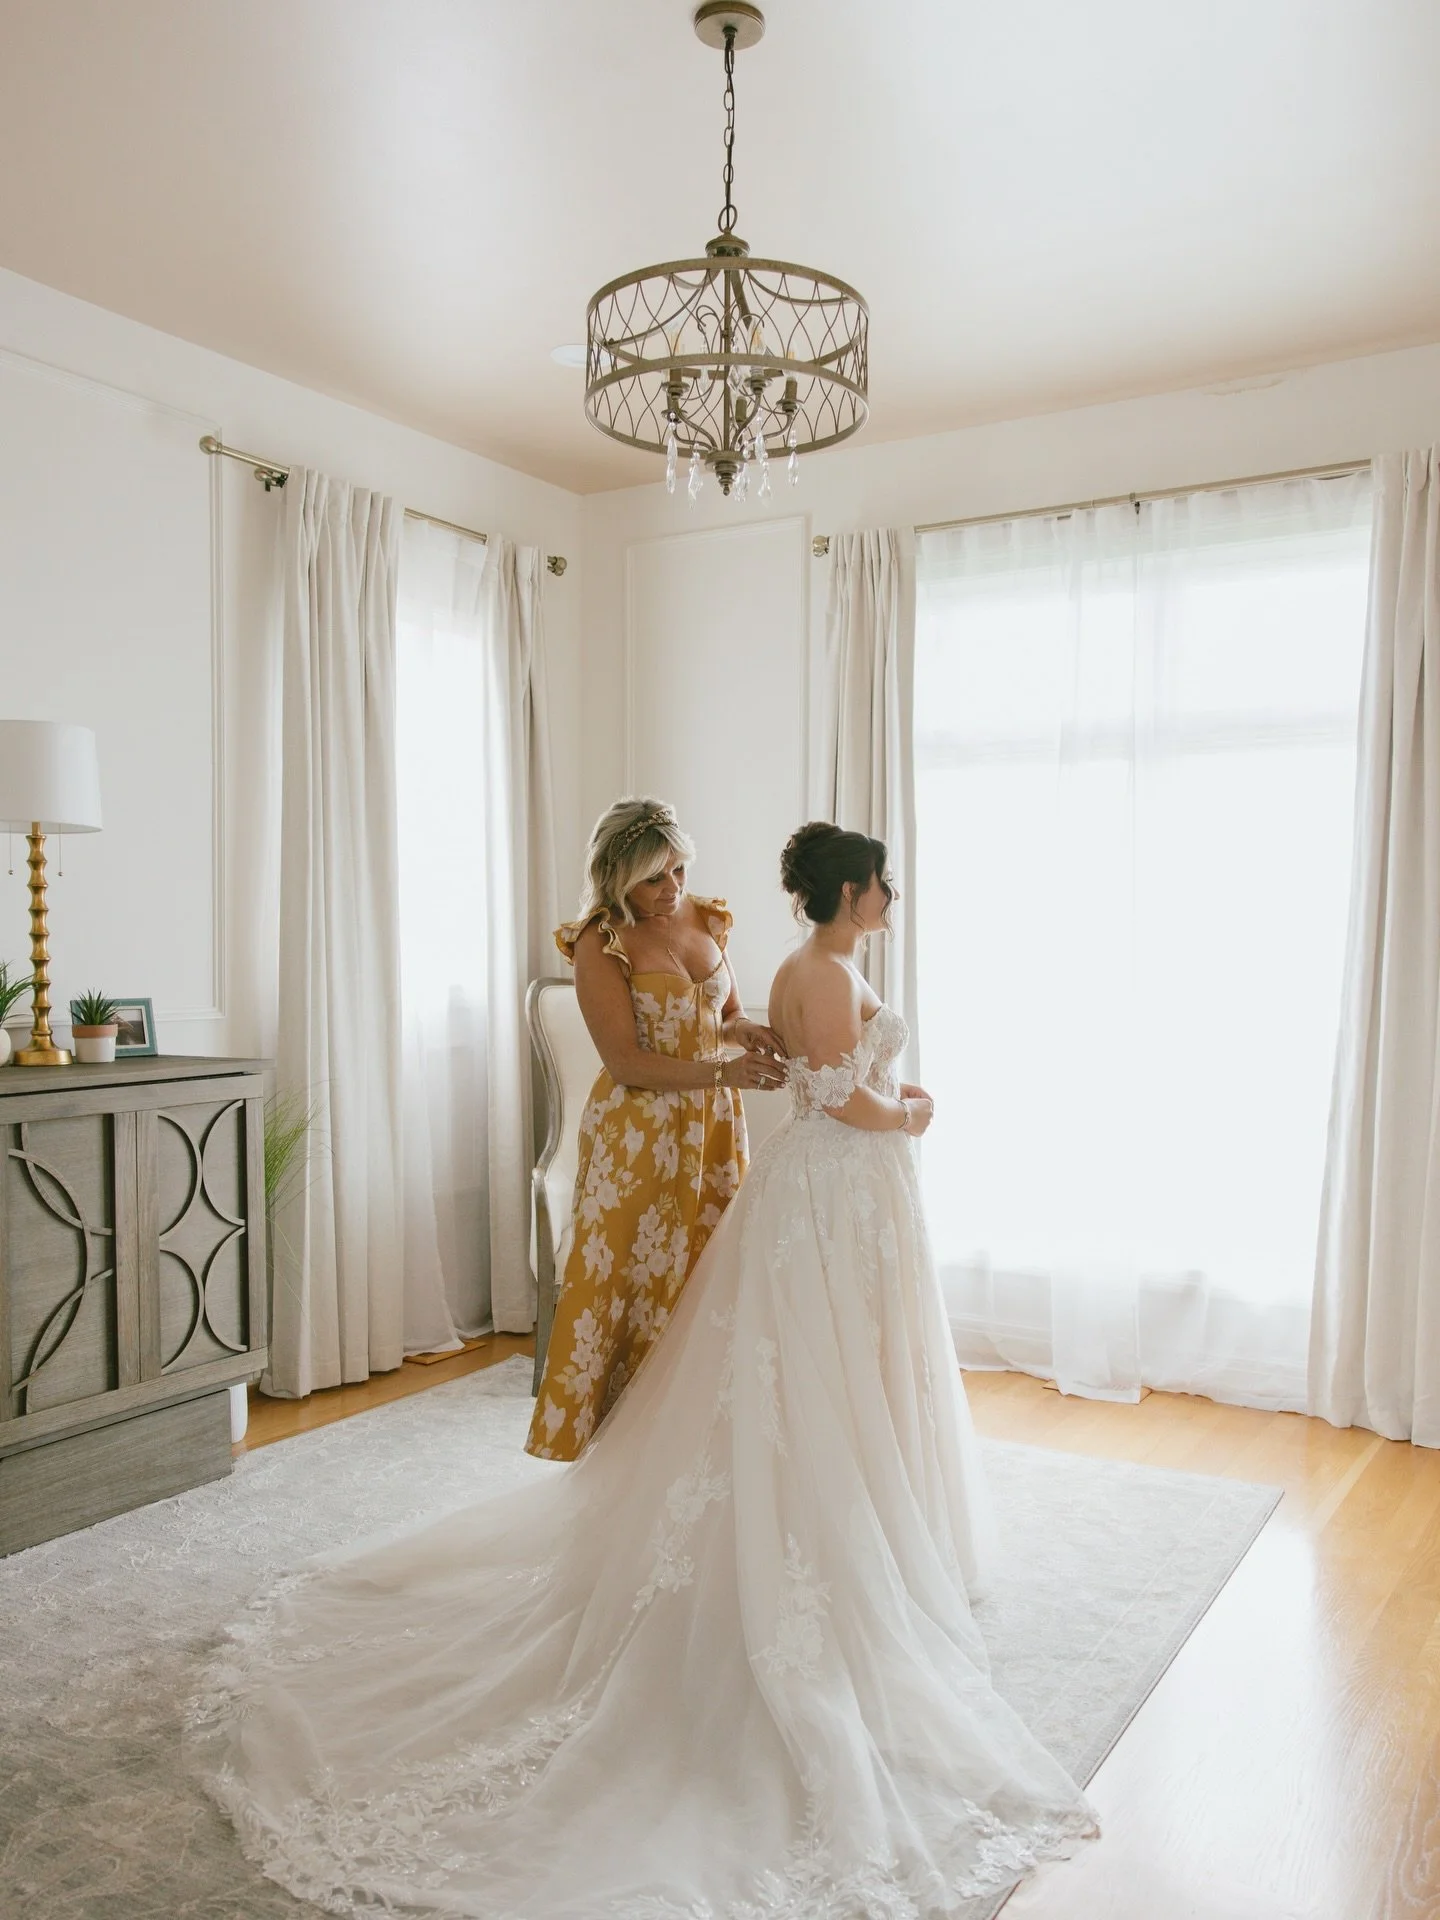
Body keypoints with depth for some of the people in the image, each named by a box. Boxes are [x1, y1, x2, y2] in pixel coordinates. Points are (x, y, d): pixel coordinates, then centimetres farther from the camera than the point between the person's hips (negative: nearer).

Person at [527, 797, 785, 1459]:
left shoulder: (705, 918, 4)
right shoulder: (600, 944, -13)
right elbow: (627, 1064, -17)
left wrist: (745, 1030, -7)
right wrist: (724, 1070, -24)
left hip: (712, 1129, 6)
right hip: (639, 1135, -5)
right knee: (633, 1279, 2)